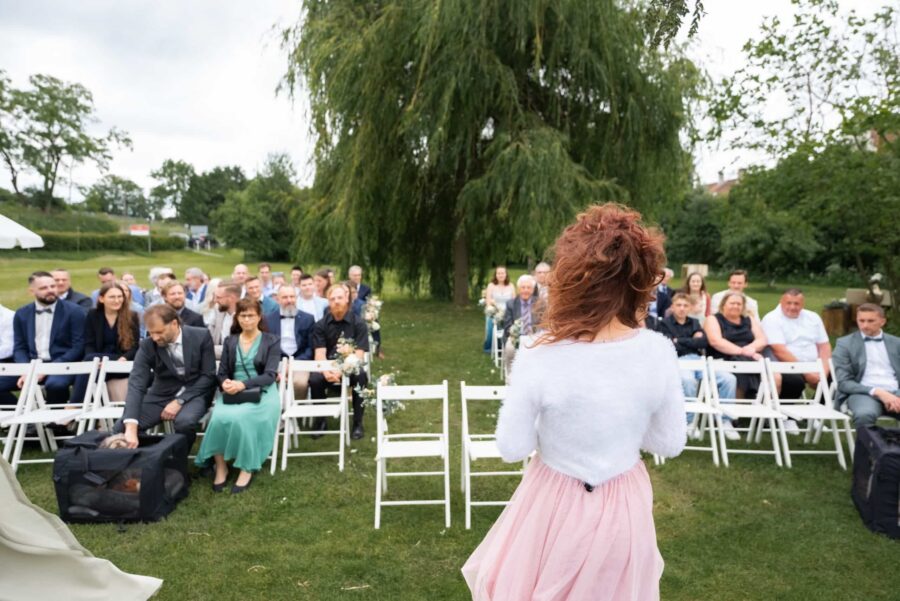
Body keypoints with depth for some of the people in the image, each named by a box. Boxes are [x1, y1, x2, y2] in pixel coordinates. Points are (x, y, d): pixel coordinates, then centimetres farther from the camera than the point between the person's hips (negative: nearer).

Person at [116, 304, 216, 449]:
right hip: (162, 394, 3)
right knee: (122, 427, -18)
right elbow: (136, 384, -21)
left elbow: (208, 376, -9)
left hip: (194, 393, -2)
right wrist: (131, 427, -34)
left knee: (185, 422, -34)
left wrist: (179, 401, -21)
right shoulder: (147, 345, -10)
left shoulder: (201, 337, -12)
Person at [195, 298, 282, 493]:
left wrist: (243, 384, -22)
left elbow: (270, 375, -7)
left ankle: (247, 469, -16)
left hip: (261, 393, -3)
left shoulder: (271, 341, 5)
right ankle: (221, 467, -13)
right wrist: (225, 383, -15)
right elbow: (221, 373, 11)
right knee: (219, 417, -30)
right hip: (232, 393, 3)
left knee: (240, 418, -34)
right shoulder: (230, 341, 16)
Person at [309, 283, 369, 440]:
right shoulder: (321, 325, 1)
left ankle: (358, 423, -16)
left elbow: (358, 355, -12)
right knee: (315, 379, -30)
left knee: (360, 376, -34)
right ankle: (321, 420, -4)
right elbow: (319, 354, -8)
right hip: (328, 368, 1)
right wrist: (327, 371, -30)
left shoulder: (358, 323, -4)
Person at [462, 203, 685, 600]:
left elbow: (512, 448, -15)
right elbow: (670, 443, -6)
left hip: (557, 506, -2)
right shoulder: (659, 352, -19)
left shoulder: (538, 362, -28)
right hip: (625, 507, 3)